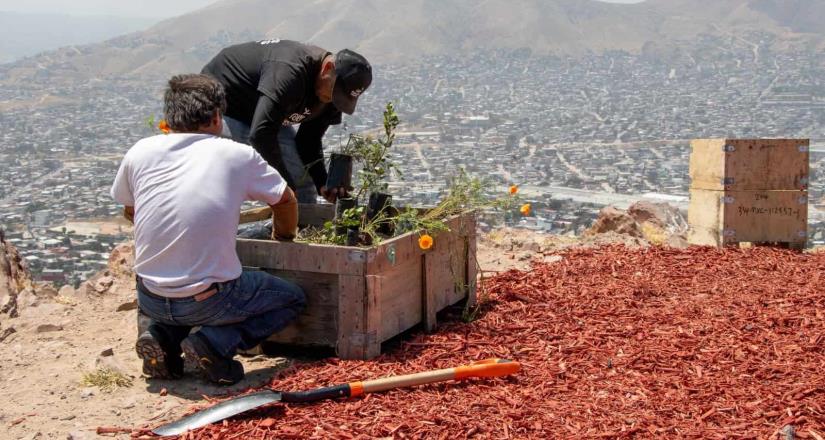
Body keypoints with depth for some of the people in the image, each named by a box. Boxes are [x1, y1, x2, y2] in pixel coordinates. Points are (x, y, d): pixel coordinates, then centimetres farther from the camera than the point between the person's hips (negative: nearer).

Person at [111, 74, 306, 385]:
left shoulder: (140, 152, 1)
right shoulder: (238, 156, -4)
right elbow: (286, 202, 12)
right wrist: (284, 238, 34)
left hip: (150, 301, 4)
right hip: (208, 302, -4)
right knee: (293, 298, 18)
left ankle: (163, 337, 9)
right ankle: (217, 343, -3)